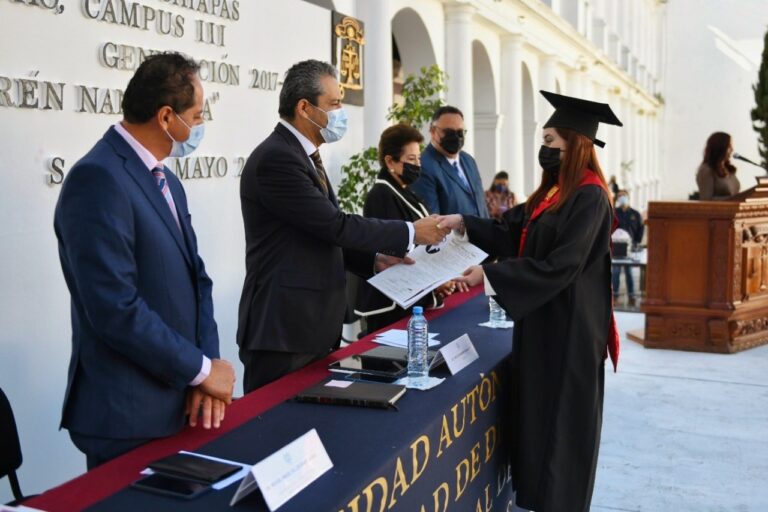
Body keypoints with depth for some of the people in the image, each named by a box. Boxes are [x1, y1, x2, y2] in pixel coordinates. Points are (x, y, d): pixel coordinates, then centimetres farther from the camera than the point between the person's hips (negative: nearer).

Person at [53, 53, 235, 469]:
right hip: (128, 415, -8)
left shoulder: (166, 181, 11)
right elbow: (115, 309, -25)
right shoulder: (97, 179, -19)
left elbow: (195, 278, 8)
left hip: (179, 401, 9)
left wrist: (205, 368, -6)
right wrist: (202, 369, -15)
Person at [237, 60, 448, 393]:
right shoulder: (275, 159, -17)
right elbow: (336, 226, -20)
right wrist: (411, 233, -11)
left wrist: (375, 259, 5)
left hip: (314, 327, 9)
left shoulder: (301, 156, 15)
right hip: (282, 330, -9)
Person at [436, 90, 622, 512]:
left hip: (569, 325, -9)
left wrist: (490, 276, -25)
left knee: (561, 420, 3)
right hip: (541, 316, 9)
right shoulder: (553, 190, 10)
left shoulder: (589, 196, -19)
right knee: (536, 412, 17)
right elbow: (513, 235, 11)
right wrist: (465, 224, -1)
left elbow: (558, 266, -25)